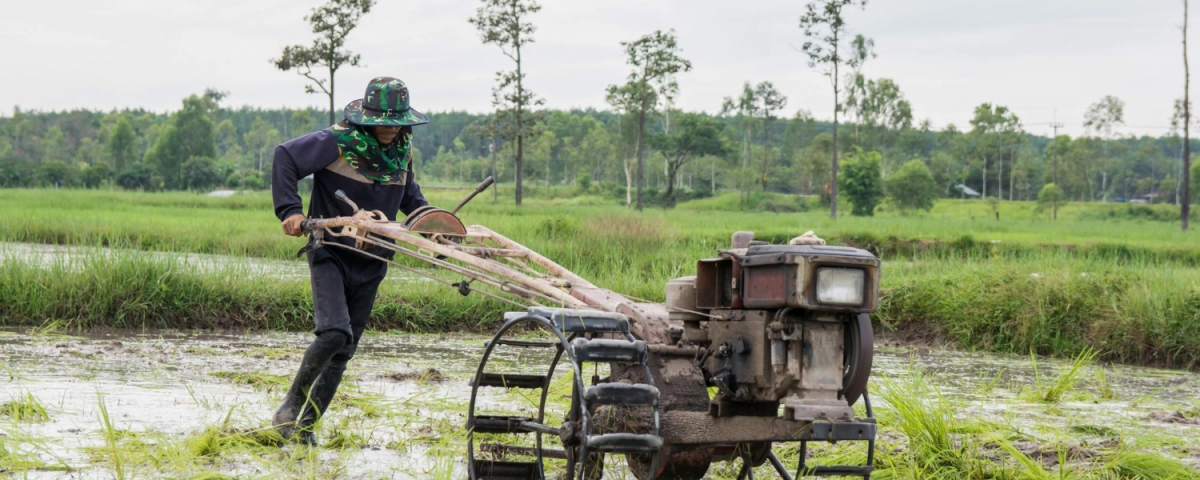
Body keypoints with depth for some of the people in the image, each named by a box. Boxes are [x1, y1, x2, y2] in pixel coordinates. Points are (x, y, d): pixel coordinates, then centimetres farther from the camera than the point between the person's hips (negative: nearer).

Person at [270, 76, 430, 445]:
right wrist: (290, 209, -24)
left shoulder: (402, 150, 6)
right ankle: (291, 407, -4)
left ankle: (305, 425, 18)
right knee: (335, 331, -24)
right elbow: (286, 156, -13)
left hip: (370, 263, 6)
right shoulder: (338, 142, -14)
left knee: (344, 350, 6)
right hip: (330, 253, -6)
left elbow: (408, 193, 24)